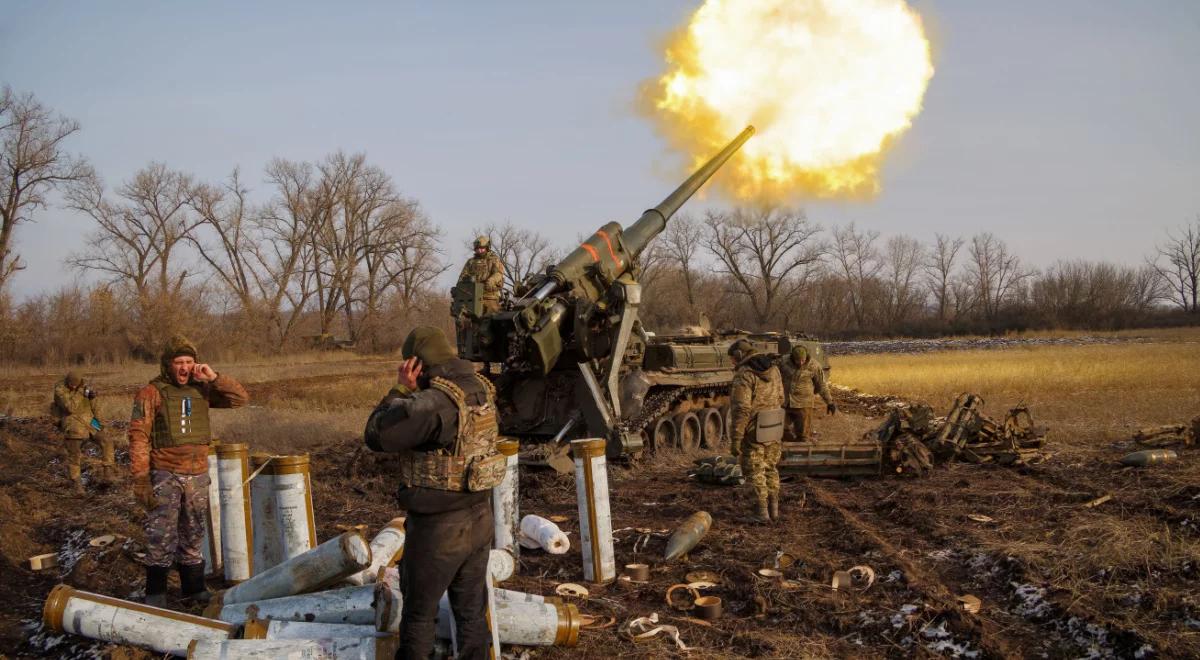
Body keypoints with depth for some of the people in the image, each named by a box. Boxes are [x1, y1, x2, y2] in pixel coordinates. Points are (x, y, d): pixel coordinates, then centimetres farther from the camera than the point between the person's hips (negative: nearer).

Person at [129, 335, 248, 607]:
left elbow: (240, 398, 8)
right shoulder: (151, 393, -7)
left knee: (193, 536, 14)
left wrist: (213, 378, -6)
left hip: (198, 475, 5)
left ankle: (193, 588, 25)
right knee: (161, 538, -5)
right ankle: (155, 593, 3)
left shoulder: (200, 390, 8)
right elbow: (138, 438, -10)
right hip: (165, 476, -5)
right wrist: (141, 480, -16)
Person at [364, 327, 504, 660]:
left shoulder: (434, 401, -24)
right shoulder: (481, 388, 2)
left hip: (438, 528, -7)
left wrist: (401, 389, -10)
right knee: (472, 610, 16)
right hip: (479, 519, 7)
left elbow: (376, 435, -17)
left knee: (419, 612, 10)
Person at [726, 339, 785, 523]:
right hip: (773, 428, 7)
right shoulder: (773, 368, 6)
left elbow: (741, 409, -22)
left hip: (754, 431, -7)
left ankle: (762, 512, 7)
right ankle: (773, 509, 21)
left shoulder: (744, 374, -18)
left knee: (754, 471, 6)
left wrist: (735, 439, -18)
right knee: (770, 468, 19)